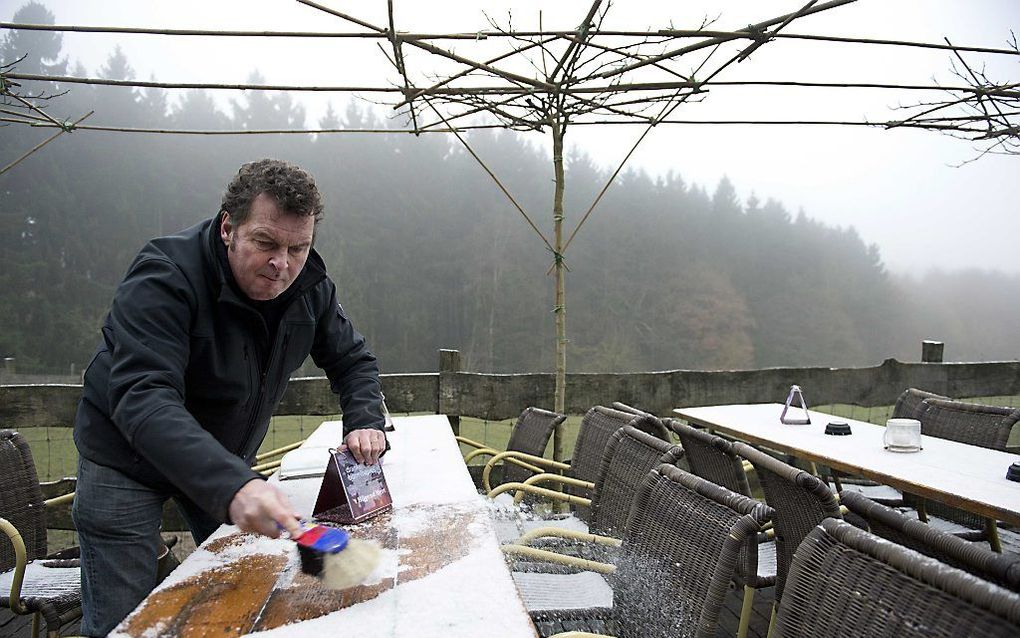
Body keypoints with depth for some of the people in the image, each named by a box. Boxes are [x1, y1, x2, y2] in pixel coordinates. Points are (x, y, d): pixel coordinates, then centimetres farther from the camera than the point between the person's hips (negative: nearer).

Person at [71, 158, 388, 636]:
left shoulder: (310, 287, -12)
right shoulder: (165, 277, -31)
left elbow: (352, 359, 1)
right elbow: (143, 400, -44)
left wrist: (364, 422, -20)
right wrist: (232, 487, -59)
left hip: (228, 458, 5)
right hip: (126, 458, -5)